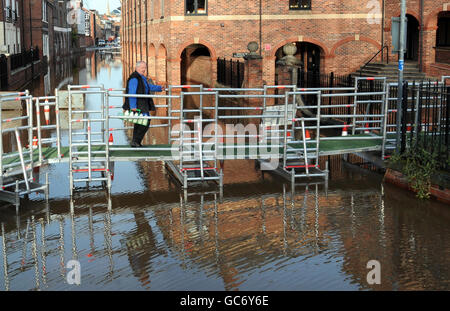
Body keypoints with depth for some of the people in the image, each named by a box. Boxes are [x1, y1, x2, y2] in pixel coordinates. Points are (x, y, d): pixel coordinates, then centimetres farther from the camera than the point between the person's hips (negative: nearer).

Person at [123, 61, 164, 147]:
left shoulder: (142, 78, 17)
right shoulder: (134, 78, -15)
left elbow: (149, 86, 36)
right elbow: (132, 93, -21)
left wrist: (159, 88, 48)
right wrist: (133, 106, -26)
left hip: (143, 104, 10)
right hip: (137, 105, -10)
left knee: (139, 123, 10)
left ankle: (136, 143, 16)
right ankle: (135, 141, -9)